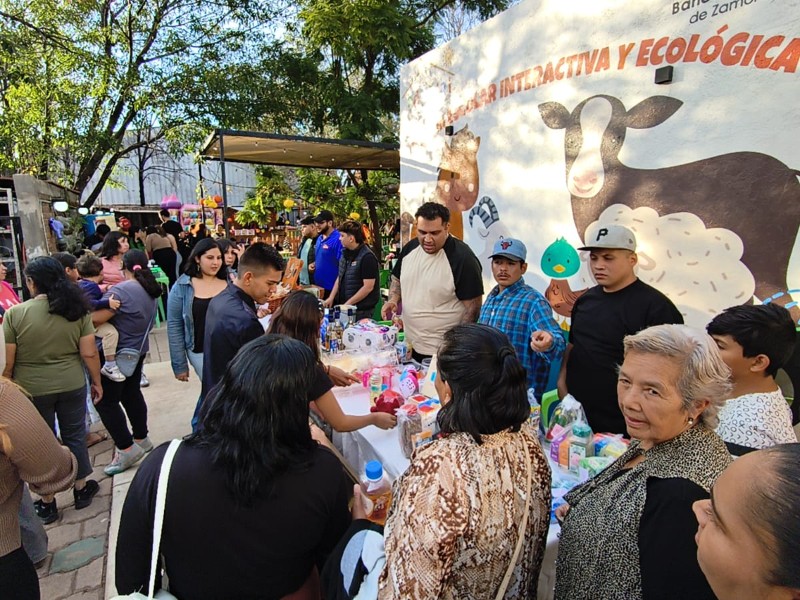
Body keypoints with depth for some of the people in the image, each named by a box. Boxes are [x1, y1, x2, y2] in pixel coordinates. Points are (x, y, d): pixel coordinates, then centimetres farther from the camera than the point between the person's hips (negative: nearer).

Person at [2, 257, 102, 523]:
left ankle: (47, 502, 30)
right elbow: (89, 353, -6)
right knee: (74, 436, 18)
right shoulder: (77, 309, -7)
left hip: (31, 390, -1)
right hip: (72, 386, 1)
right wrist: (97, 382, 7)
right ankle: (81, 489, 33)